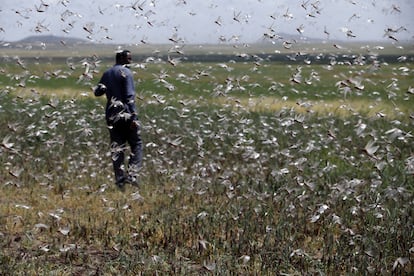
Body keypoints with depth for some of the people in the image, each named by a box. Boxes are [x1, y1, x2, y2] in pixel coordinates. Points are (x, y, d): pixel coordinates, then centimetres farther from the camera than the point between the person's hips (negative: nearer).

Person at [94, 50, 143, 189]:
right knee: (136, 145, 3)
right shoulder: (126, 72, -8)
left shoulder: (107, 74, 12)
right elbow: (129, 96, -16)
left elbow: (97, 92, 19)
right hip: (126, 114, -6)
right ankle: (132, 174, -9)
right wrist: (134, 116, -18)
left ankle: (120, 180, 4)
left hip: (112, 115, 6)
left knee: (117, 148, 7)